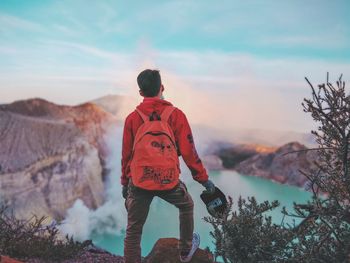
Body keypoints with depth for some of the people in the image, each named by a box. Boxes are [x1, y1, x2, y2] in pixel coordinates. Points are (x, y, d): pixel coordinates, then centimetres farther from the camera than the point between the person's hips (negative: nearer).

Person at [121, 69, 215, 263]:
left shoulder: (132, 118, -2)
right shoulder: (176, 115, -7)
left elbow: (126, 154, 4)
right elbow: (188, 151, -7)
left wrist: (125, 183, 18)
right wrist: (203, 178, 4)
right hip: (169, 181, 0)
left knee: (133, 231, 12)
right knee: (186, 205, 30)